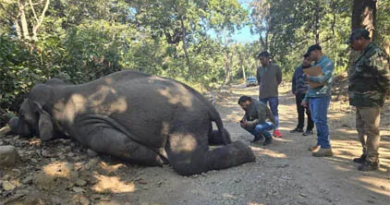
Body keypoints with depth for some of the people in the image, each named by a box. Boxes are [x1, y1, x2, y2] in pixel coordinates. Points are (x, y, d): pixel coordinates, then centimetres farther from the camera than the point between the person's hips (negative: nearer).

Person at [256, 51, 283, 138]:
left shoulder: (276, 68, -5)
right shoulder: (259, 69, 2)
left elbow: (279, 80, 7)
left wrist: (273, 86, 12)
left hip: (273, 94, -2)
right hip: (262, 94, 3)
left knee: (274, 112, 4)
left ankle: (276, 130, 12)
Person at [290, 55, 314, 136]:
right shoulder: (298, 69, 13)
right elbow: (294, 80, 18)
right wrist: (294, 90, 10)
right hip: (299, 94, 5)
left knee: (309, 112, 1)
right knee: (300, 111, 13)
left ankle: (310, 129, 9)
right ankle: (299, 127, 24)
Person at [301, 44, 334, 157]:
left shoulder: (328, 62, -6)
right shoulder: (315, 64, 21)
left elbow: (324, 79, -20)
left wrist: (309, 77, -8)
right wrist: (306, 98, 18)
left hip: (321, 97, -8)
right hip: (312, 97, 8)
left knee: (320, 121, -9)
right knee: (317, 121, 9)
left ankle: (326, 147, -4)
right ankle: (320, 143, 17)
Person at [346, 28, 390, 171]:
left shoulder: (375, 53, -16)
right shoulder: (365, 54, 16)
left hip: (370, 101, -10)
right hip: (362, 100, 10)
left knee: (371, 131, -1)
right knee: (361, 129, 17)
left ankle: (372, 161, 10)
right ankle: (366, 155, 30)